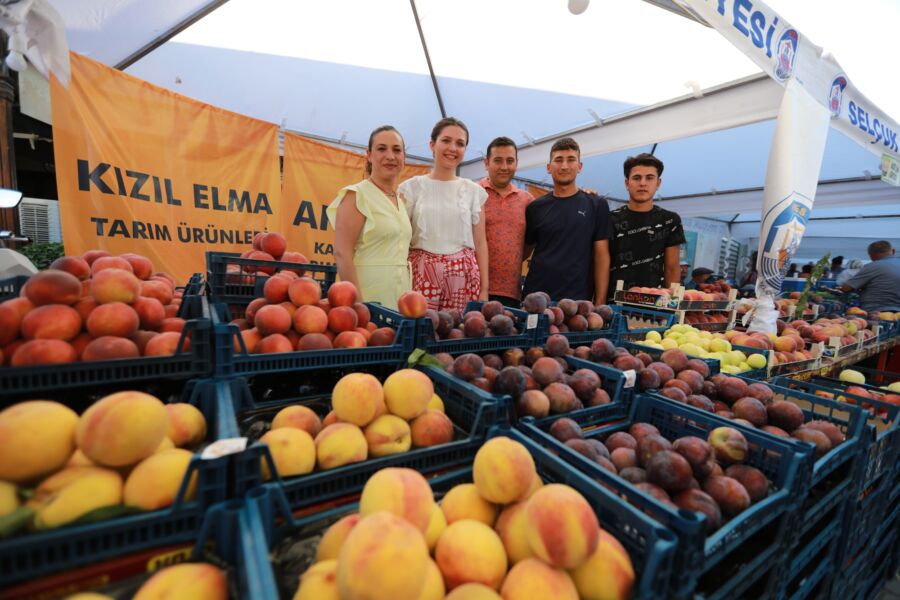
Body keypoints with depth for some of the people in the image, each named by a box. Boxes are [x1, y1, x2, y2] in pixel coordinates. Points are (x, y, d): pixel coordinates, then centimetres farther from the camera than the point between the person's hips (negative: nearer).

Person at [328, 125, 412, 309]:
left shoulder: (400, 201, 13)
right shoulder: (356, 195, -7)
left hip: (399, 294, 7)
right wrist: (358, 304, -21)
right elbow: (342, 254, -15)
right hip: (368, 291, -6)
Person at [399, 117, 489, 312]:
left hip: (463, 277, 2)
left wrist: (484, 288, 3)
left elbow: (480, 243, 8)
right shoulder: (411, 187, 4)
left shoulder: (474, 191, 9)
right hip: (422, 275, -1)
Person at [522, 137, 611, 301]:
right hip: (536, 296, 1)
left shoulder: (596, 205, 3)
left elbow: (601, 257, 1)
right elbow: (524, 251, 10)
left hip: (578, 299, -1)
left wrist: (600, 302, -4)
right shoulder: (535, 207, 7)